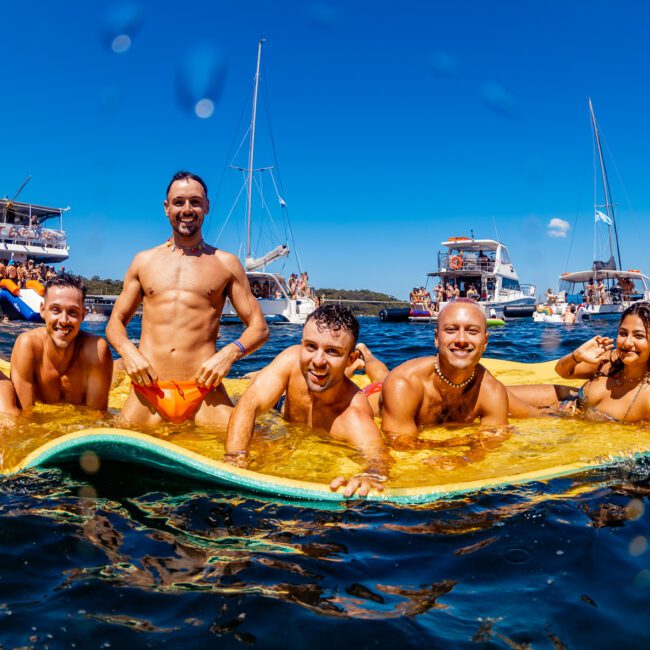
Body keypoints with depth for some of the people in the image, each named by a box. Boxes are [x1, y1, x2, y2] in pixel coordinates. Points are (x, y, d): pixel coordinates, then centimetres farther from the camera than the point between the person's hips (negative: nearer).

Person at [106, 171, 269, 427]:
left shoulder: (226, 263, 10)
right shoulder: (143, 261, 16)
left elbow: (259, 327, 10)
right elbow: (116, 322, 19)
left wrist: (230, 353, -11)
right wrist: (128, 351, -4)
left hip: (203, 390, -1)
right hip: (148, 389, 2)